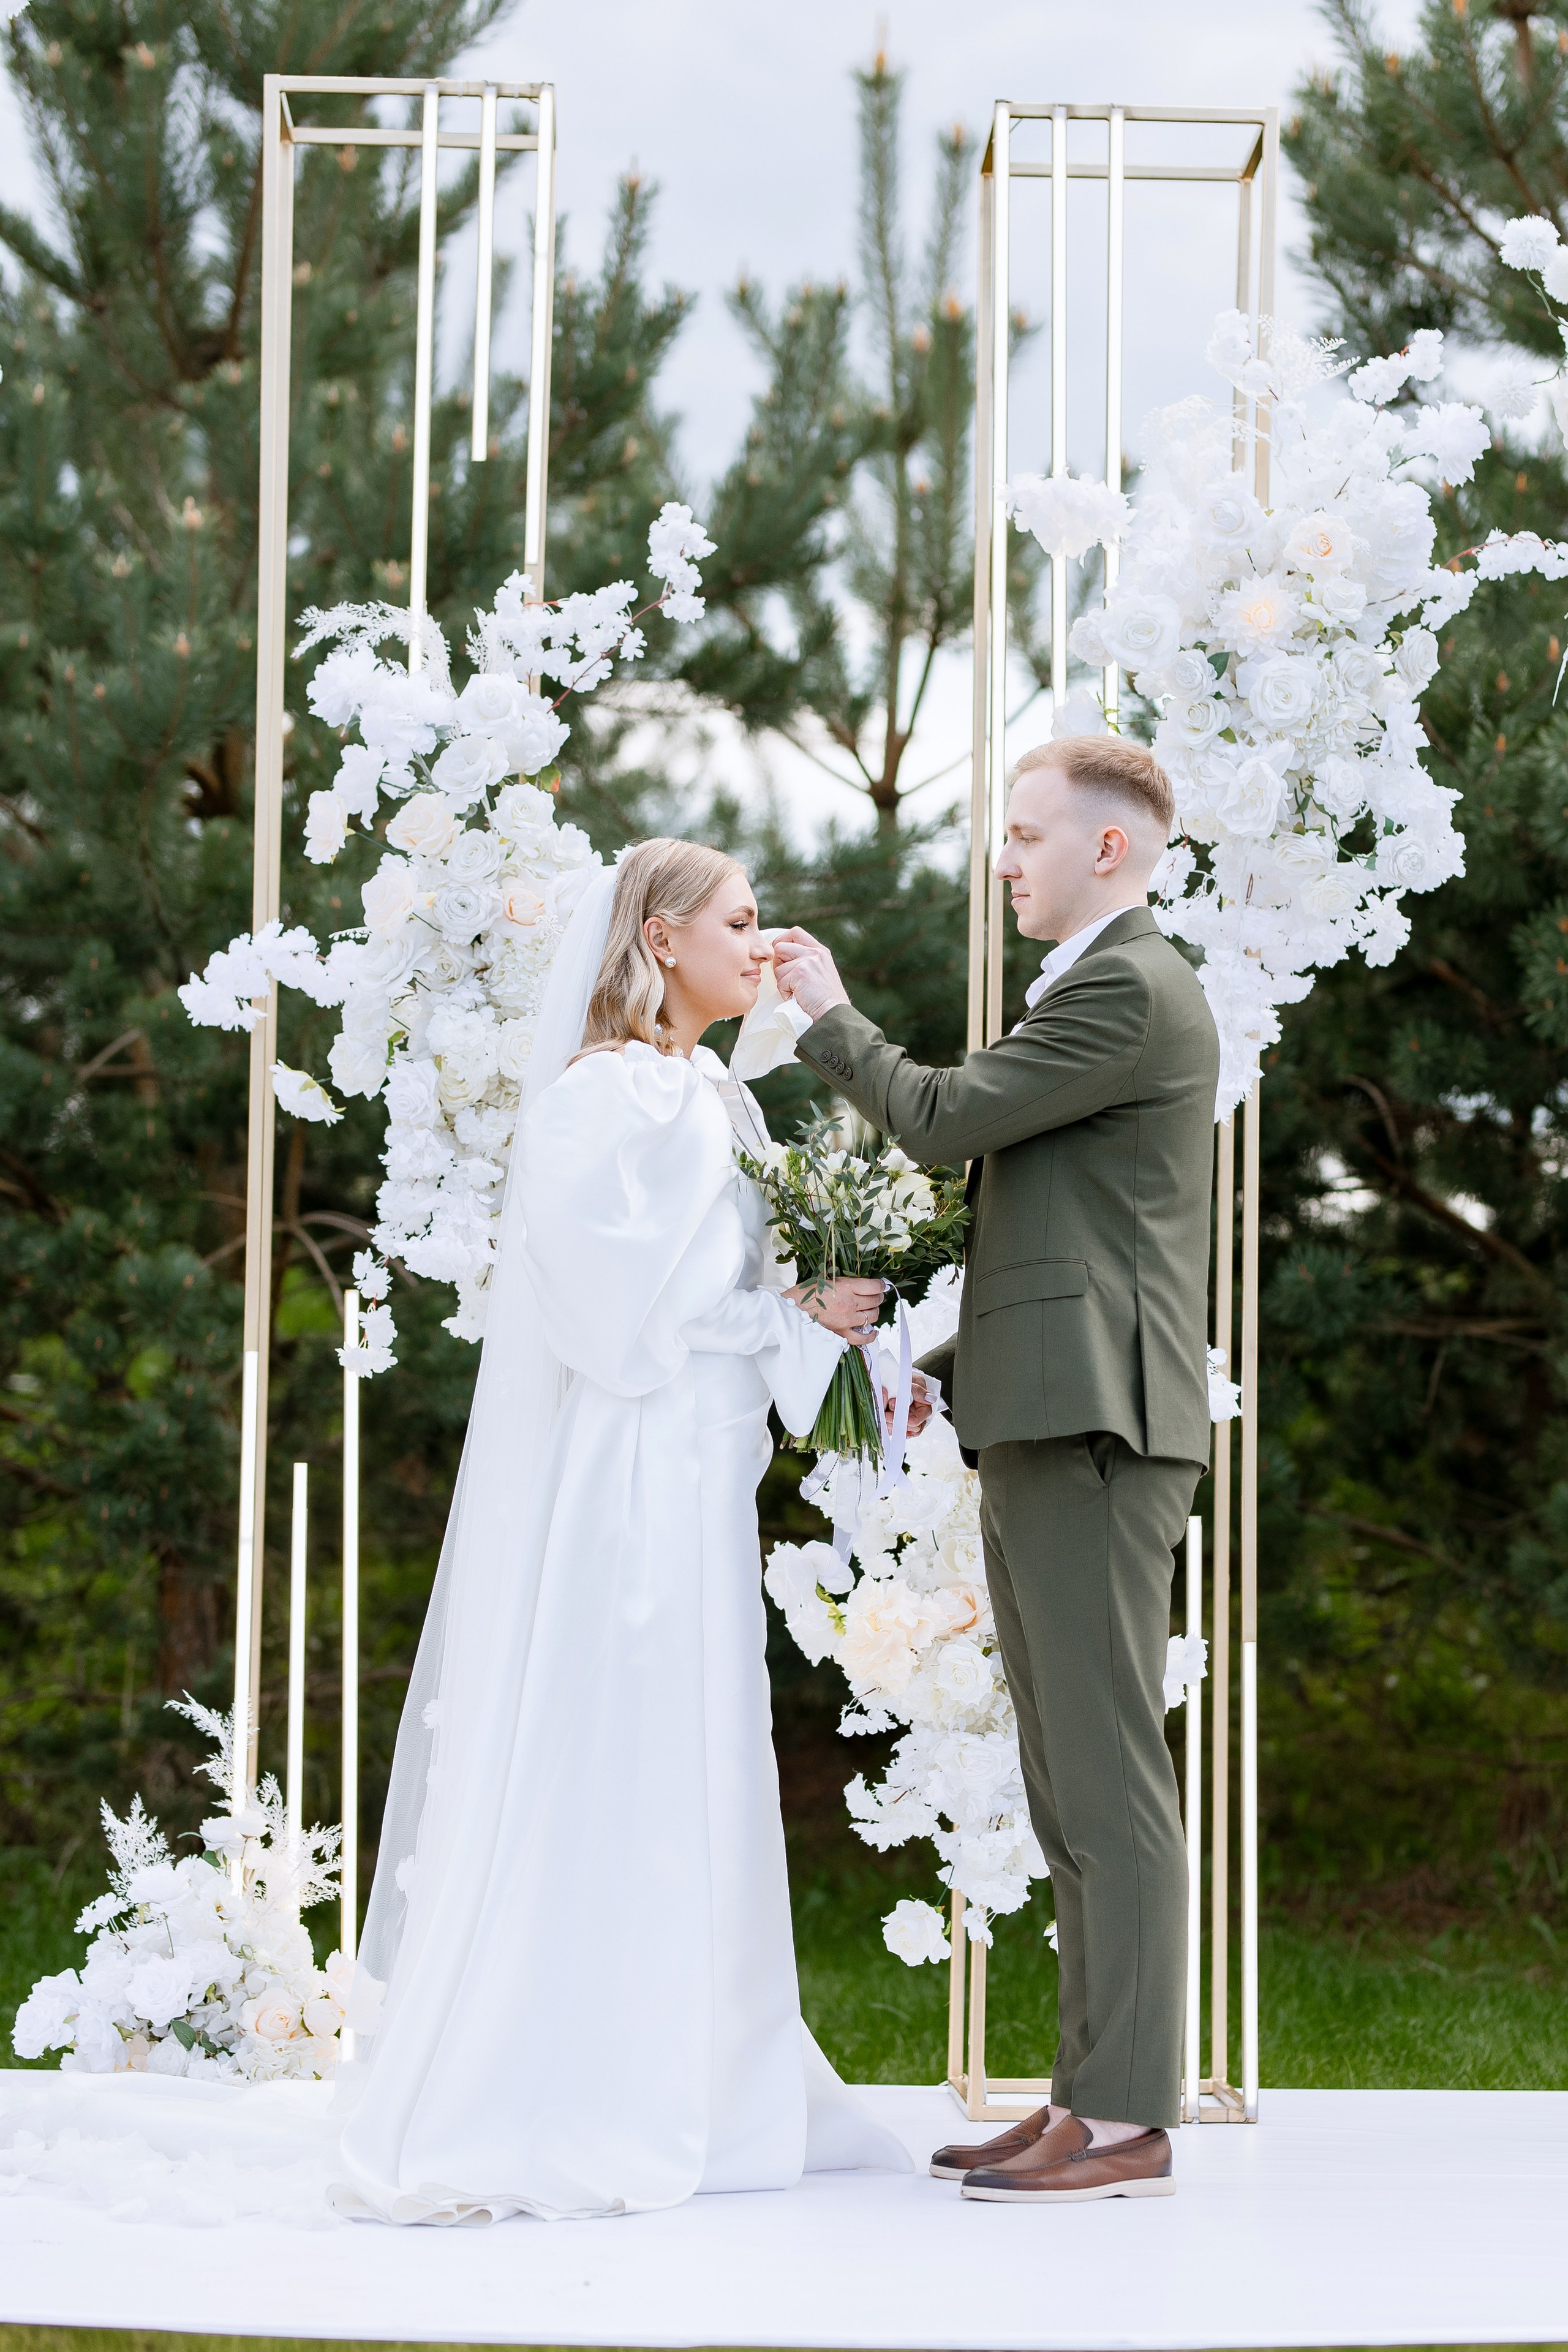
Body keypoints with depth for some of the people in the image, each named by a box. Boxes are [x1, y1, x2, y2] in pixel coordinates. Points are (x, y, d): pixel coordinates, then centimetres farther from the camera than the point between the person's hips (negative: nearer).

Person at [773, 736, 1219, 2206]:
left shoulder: (1131, 990, -10)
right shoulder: (1100, 991, 24)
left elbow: (943, 1119, -12)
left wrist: (828, 1012, 4)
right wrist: (950, 1365, 16)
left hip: (1093, 1427, -11)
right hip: (1044, 1426, 11)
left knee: (1110, 1778, -10)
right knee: (1070, 1790, 10)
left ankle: (1127, 2120, -9)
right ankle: (1093, 2098, 13)